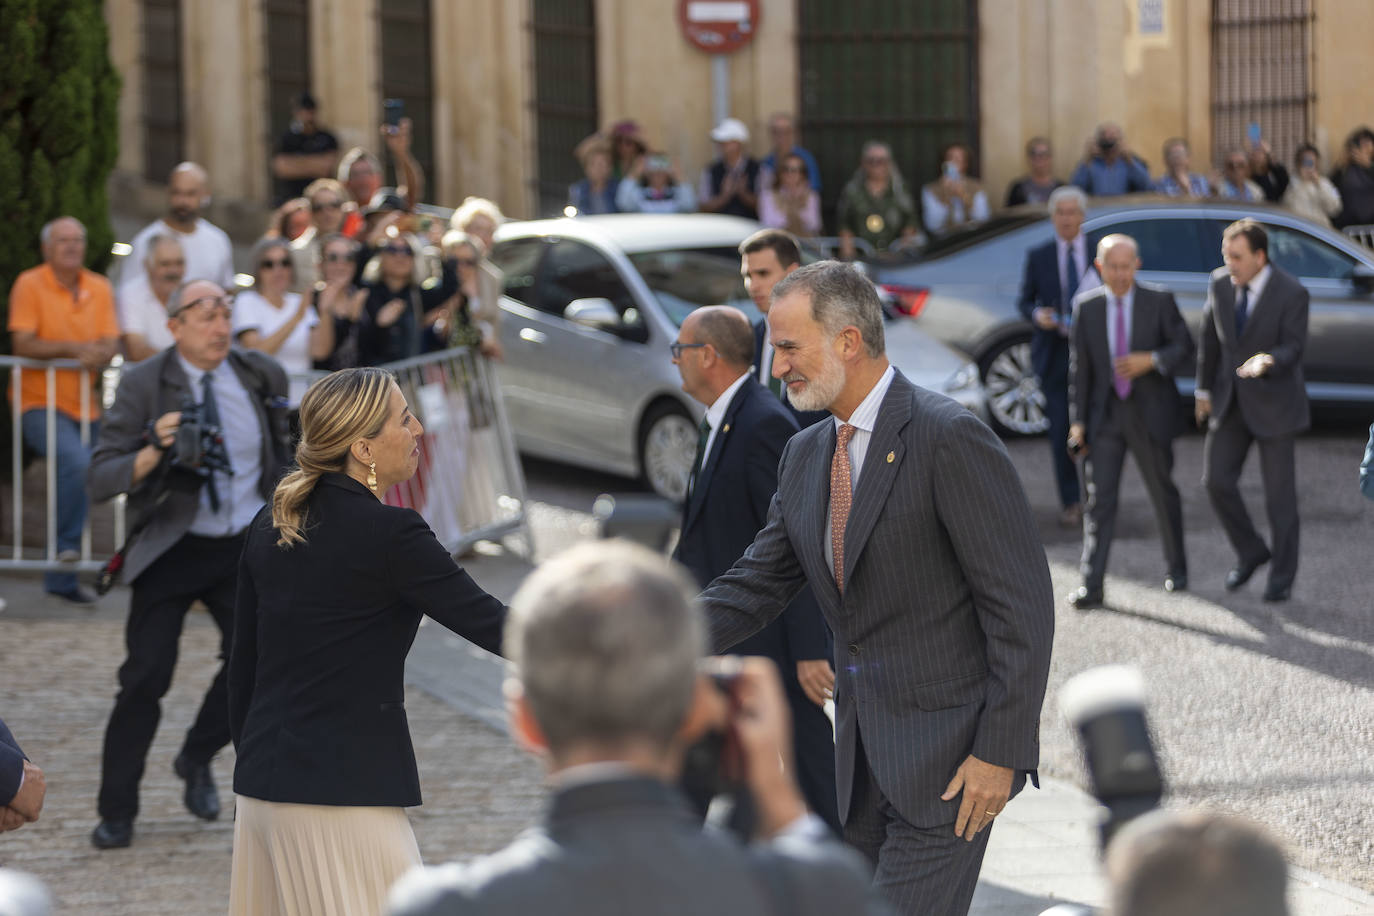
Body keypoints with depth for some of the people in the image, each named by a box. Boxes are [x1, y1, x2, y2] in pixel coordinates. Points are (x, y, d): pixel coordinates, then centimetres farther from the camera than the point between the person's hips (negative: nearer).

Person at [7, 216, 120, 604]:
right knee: (77, 463, -29)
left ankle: (61, 579, 19)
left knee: (78, 472, 9)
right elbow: (22, 343, -14)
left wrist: (98, 355, -23)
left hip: (86, 406, 6)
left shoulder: (99, 288, 7)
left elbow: (110, 343, 0)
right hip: (41, 402, -6)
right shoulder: (30, 284, -6)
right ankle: (67, 544, -13)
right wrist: (72, 348, -22)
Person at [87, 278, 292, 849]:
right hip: (172, 549, -3)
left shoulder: (262, 377, 3)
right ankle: (116, 813, 6)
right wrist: (153, 453, -30)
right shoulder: (144, 385, -7)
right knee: (145, 677, -7)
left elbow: (283, 456, 19)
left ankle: (197, 759, 17)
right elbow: (101, 479, -12)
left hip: (247, 546, 3)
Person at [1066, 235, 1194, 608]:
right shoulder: (1086, 307, 3)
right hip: (1104, 415, 1)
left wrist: (1151, 360, -21)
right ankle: (1091, 586, -9)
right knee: (1099, 498, -6)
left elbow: (1184, 346, -3)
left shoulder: (1159, 301, -3)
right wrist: (1077, 421, 0)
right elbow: (1079, 367, 4)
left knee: (1163, 493, 11)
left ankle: (1177, 569, 31)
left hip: (1150, 414, -1)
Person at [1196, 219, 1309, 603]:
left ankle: (1282, 575, 13)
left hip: (1274, 401, -4)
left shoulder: (1291, 293, -17)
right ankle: (1250, 552, 20)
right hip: (1230, 400, 4)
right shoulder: (1221, 283, -3)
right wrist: (1204, 389, 13)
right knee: (1217, 480, -1)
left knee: (1279, 491, 1)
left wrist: (1267, 362, -37)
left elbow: (1293, 348, -16)